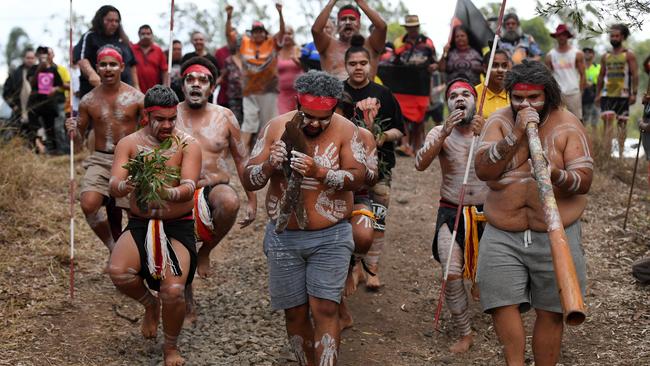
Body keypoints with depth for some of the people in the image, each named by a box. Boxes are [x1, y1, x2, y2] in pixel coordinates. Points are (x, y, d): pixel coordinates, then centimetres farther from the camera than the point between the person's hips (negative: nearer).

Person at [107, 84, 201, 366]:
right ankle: (150, 304, 10)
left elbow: (189, 188, -20)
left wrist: (170, 193, -44)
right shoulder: (129, 144, -1)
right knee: (118, 271, -26)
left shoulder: (187, 145, -6)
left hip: (178, 226, -2)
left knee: (173, 290, -21)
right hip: (140, 224, 2)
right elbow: (113, 186, -13)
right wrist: (126, 186, -38)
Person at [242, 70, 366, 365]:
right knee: (295, 312, 9)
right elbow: (248, 181, -4)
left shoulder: (345, 130, -7)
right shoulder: (276, 127, -4)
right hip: (284, 237, 2)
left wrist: (319, 172, -31)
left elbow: (357, 177, -15)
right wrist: (269, 166, -26)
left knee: (325, 310, -7)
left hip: (330, 237, -2)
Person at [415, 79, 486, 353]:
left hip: (487, 212, 1)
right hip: (451, 213, 0)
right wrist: (445, 132, -30)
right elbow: (420, 164, -18)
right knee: (451, 276, -11)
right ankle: (465, 334, 5)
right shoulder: (439, 133, -1)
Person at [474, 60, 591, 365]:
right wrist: (516, 135, -21)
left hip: (555, 234, -1)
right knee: (502, 303, -9)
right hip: (503, 234, 1)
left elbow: (585, 180, -8)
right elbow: (482, 171, -11)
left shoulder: (567, 125, -2)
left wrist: (557, 175, -30)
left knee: (550, 311, 2)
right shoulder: (499, 121, 2)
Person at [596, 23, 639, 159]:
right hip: (607, 94, 3)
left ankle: (621, 153, 11)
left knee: (622, 123, 3)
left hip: (623, 95, -2)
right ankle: (607, 152, -12)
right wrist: (597, 94, 11)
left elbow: (635, 75, -5)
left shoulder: (629, 55, 0)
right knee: (607, 121, -9)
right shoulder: (605, 56, 12)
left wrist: (634, 93, -13)